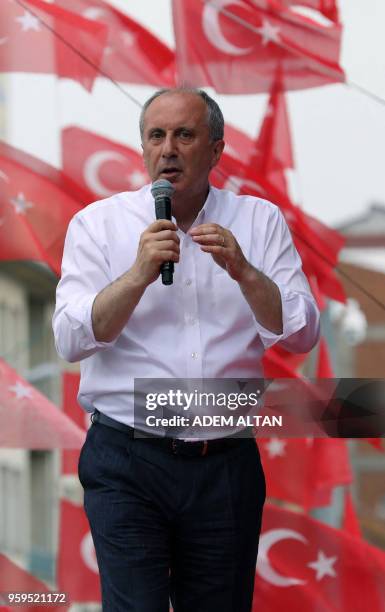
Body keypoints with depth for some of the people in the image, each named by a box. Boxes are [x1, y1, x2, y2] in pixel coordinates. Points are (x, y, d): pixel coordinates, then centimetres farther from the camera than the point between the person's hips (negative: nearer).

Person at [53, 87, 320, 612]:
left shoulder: (260, 221, 7)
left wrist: (244, 272, -16)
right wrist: (140, 274, -19)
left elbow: (302, 335, 0)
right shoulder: (98, 224, 3)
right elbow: (71, 341, -6)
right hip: (127, 461, -2)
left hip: (227, 464, 2)